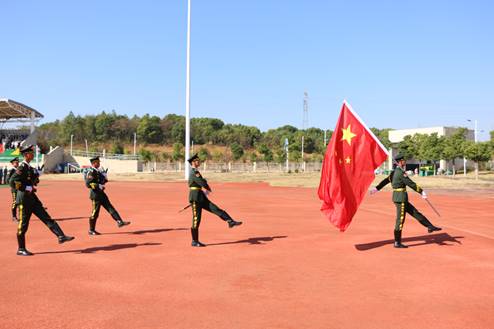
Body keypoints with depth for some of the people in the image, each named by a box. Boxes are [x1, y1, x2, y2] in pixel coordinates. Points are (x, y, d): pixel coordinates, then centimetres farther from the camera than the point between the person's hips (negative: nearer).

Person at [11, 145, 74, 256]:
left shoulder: (29, 167, 12)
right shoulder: (22, 167, -15)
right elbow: (13, 180, -25)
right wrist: (27, 188, -22)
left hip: (32, 198, 9)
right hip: (24, 199, -9)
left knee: (46, 218, 3)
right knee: (23, 225, 1)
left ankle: (61, 236, 1)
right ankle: (21, 249, 11)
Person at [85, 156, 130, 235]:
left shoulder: (98, 171, 12)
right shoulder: (91, 172, -16)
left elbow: (103, 181, 21)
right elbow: (88, 184, -25)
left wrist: (104, 177, 1)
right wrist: (98, 186, -26)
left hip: (101, 193, 9)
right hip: (95, 194, -9)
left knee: (110, 208, 5)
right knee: (95, 212, 0)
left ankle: (119, 222, 6)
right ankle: (91, 230, 12)